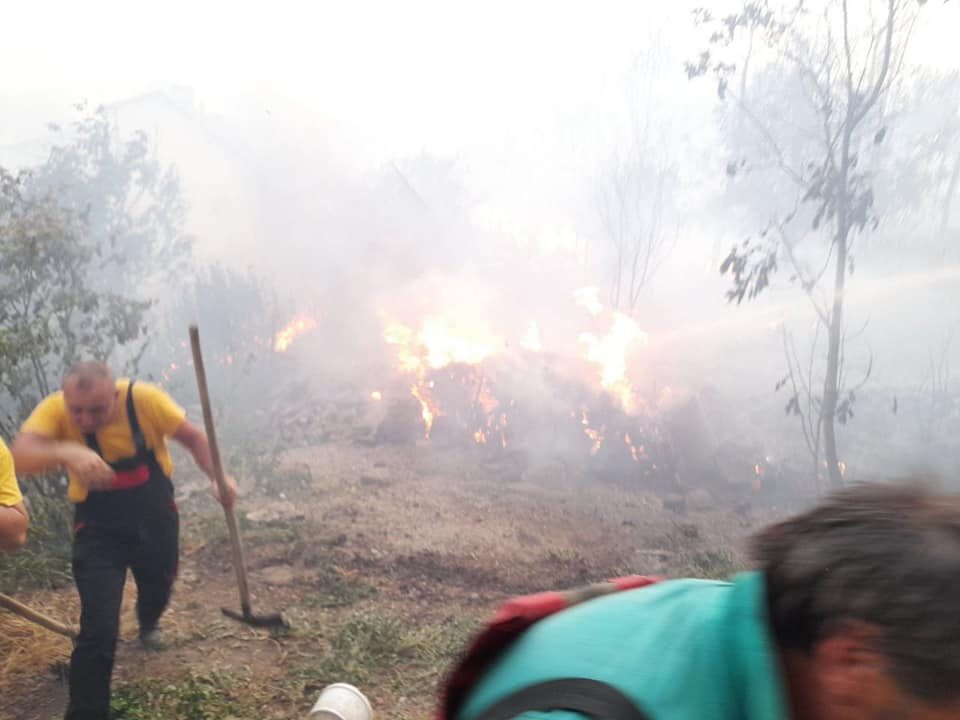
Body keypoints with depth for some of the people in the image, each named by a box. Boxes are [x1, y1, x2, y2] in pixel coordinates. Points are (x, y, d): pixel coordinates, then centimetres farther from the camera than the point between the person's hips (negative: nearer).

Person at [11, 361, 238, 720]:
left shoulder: (143, 399, -24)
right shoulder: (54, 409, -25)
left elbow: (193, 437, -11)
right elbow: (21, 454, -42)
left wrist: (218, 477, -26)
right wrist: (65, 452, -61)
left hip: (156, 521, 2)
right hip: (99, 532, -2)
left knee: (158, 587, 26)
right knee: (99, 631, -12)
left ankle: (148, 624, 64)